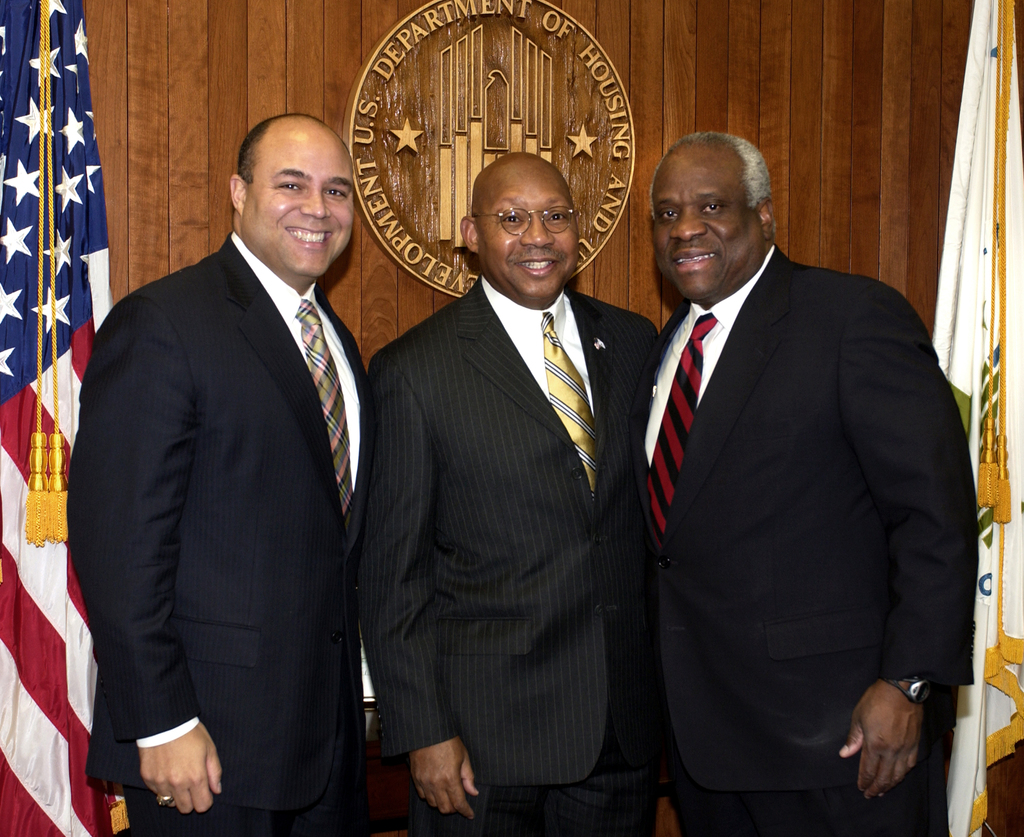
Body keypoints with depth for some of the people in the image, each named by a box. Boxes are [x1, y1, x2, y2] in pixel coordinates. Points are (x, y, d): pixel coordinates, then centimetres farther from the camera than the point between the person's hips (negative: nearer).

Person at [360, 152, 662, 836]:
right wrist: (423, 733, -10)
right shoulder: (414, 370, -7)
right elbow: (393, 571, -6)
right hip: (485, 729, -4)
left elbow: (655, 511, 12)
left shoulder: (632, 341, 6)